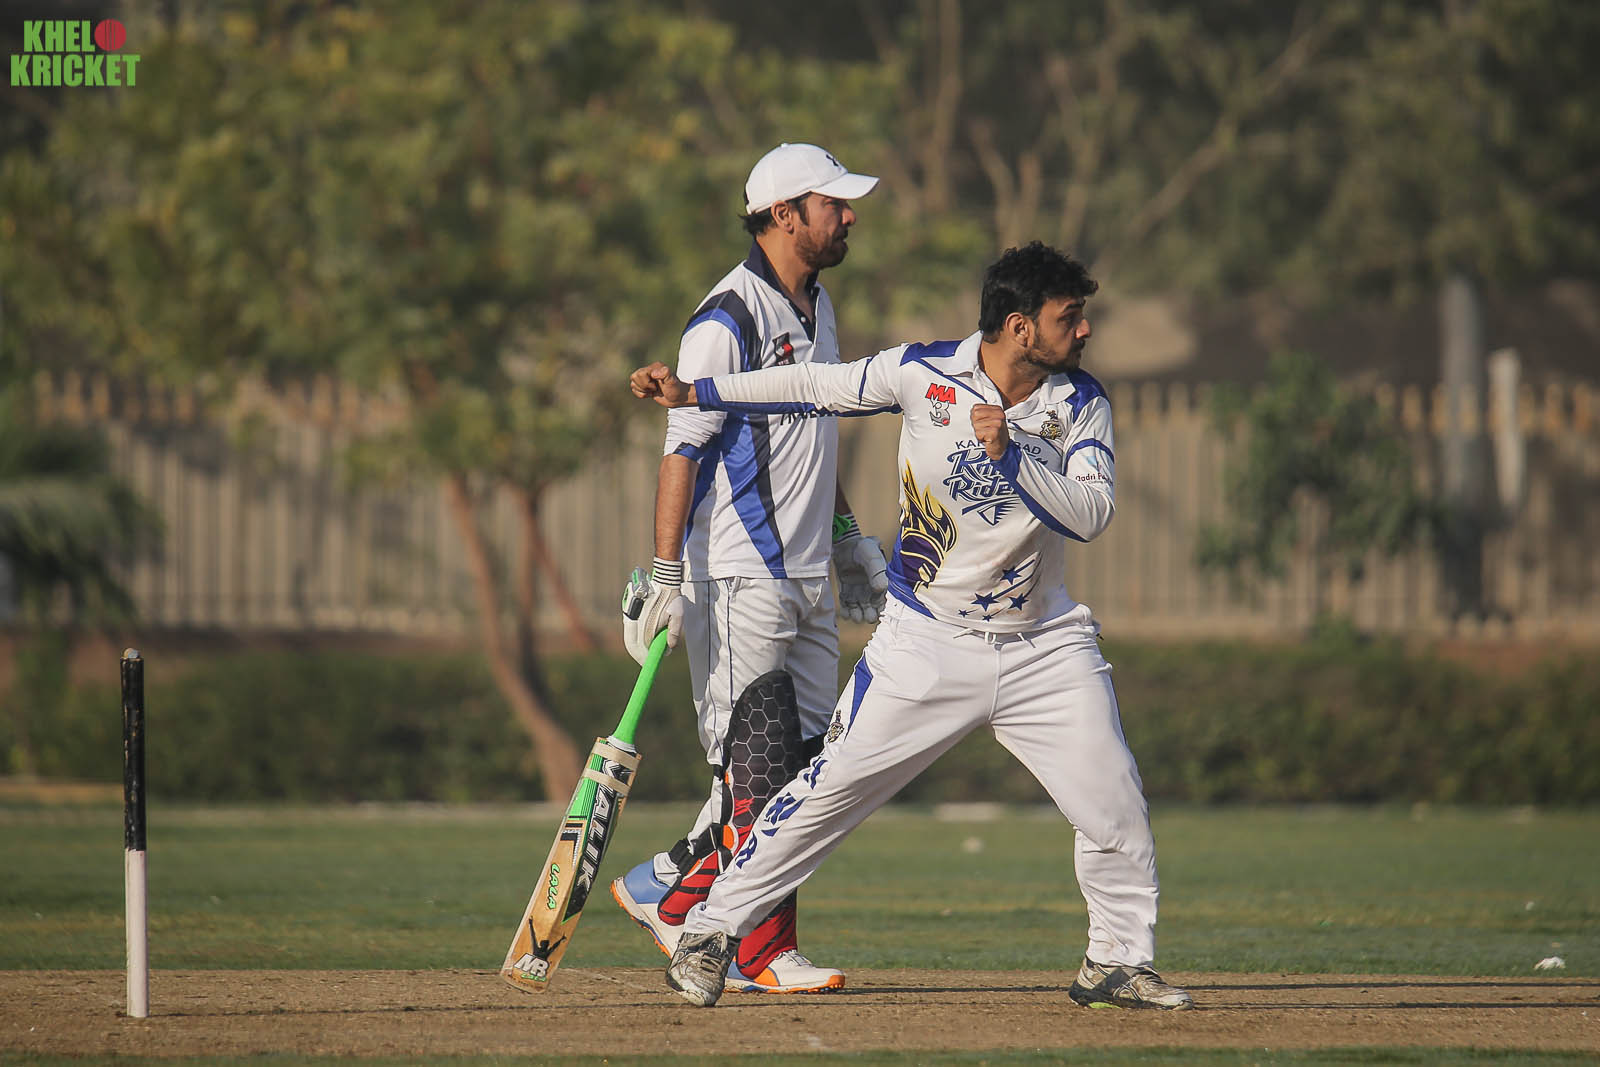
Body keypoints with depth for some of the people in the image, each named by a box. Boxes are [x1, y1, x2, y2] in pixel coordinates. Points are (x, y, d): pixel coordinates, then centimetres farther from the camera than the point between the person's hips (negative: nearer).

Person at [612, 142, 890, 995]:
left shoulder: (816, 308, 14)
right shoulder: (729, 321, -15)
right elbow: (683, 450, -18)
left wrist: (848, 536, 26)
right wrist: (666, 574, -22)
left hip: (808, 581, 9)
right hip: (738, 580, -9)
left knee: (802, 765, 8)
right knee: (757, 766, -8)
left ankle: (667, 890, 18)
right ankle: (761, 951, -3)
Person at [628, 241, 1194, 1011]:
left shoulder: (1081, 404, -6)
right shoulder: (924, 373, -10)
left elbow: (1092, 513, -17)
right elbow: (818, 388, 1)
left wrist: (1011, 454, -29)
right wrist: (693, 393, -2)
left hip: (1043, 650, 2)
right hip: (927, 644, -2)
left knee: (1116, 809, -1)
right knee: (828, 791, -4)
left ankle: (1117, 962, 18)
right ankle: (710, 932, 8)